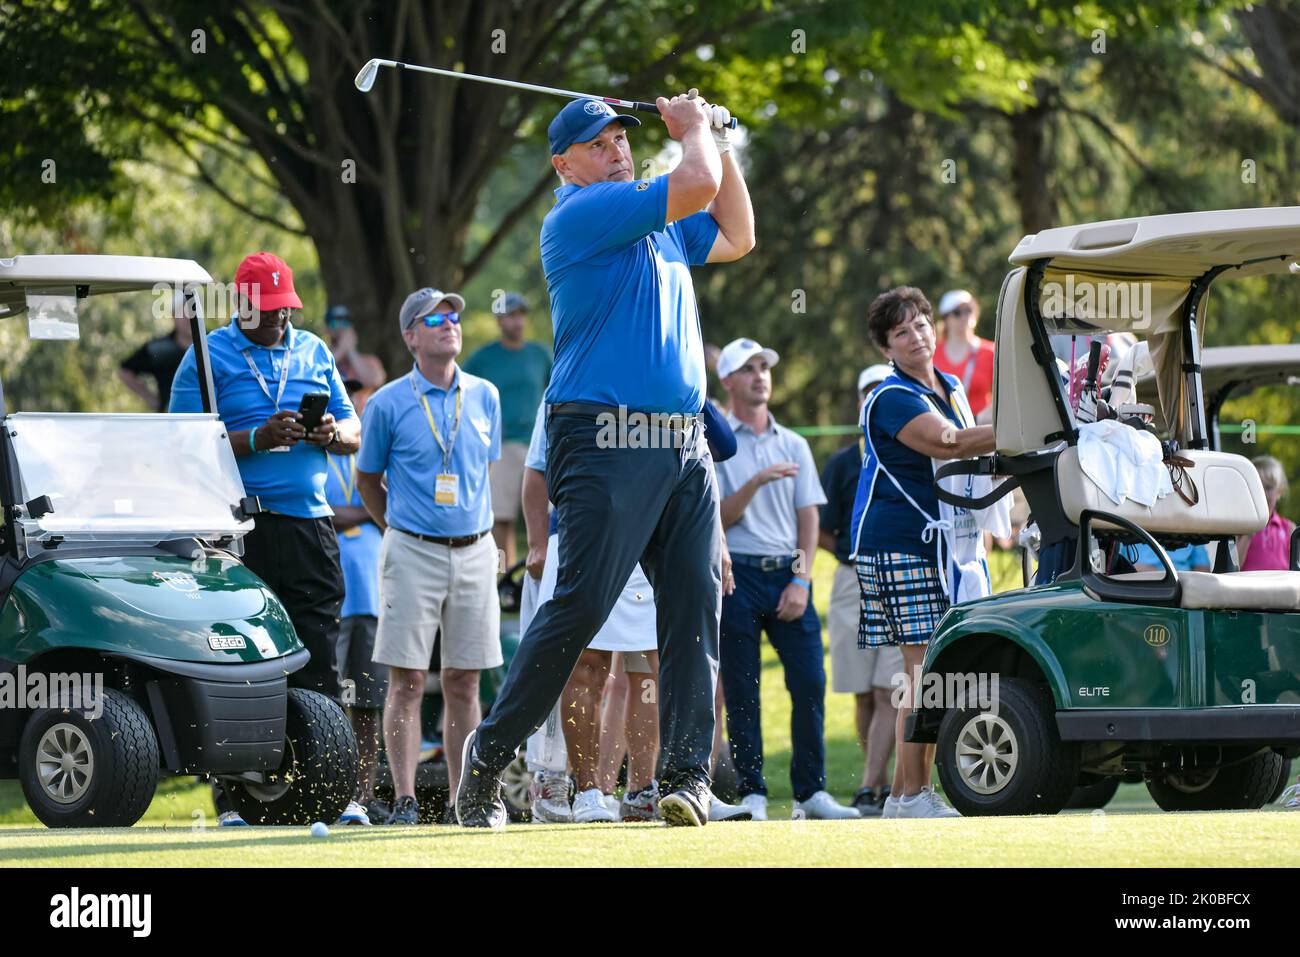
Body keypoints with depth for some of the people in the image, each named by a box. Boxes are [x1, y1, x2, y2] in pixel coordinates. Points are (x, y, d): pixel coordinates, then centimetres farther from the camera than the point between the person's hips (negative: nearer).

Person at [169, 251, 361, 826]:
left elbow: (353, 432, 19)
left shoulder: (314, 352, 17)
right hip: (241, 530, -4)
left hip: (308, 525, 4)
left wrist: (332, 434, -4)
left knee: (319, 660, 0)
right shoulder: (209, 357, 3)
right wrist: (257, 439, -17)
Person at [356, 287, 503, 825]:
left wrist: (475, 528, 14)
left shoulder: (484, 397, 8)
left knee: (463, 681, 5)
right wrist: (404, 530, 5)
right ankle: (404, 799, -4)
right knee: (407, 681, -5)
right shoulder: (388, 404, -3)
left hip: (474, 552, 3)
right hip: (413, 553, -3)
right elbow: (367, 481, 7)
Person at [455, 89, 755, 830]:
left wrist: (716, 138, 27)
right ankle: (488, 759, -3)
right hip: (607, 441, -8)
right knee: (580, 606, -12)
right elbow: (696, 184, -12)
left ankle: (687, 773, -3)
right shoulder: (579, 215, -6)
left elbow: (737, 236, 35)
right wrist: (695, 130, 8)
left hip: (685, 446, 8)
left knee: (696, 607, -2)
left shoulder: (660, 227, 22)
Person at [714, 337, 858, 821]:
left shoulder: (793, 445, 14)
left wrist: (801, 581, -2)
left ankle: (810, 790, 1)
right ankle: (751, 794, 3)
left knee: (810, 682, -5)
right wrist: (756, 484, -19)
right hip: (738, 576, -3)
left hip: (788, 576, 3)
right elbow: (719, 518, -4)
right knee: (741, 691, -2)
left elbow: (808, 518, 10)